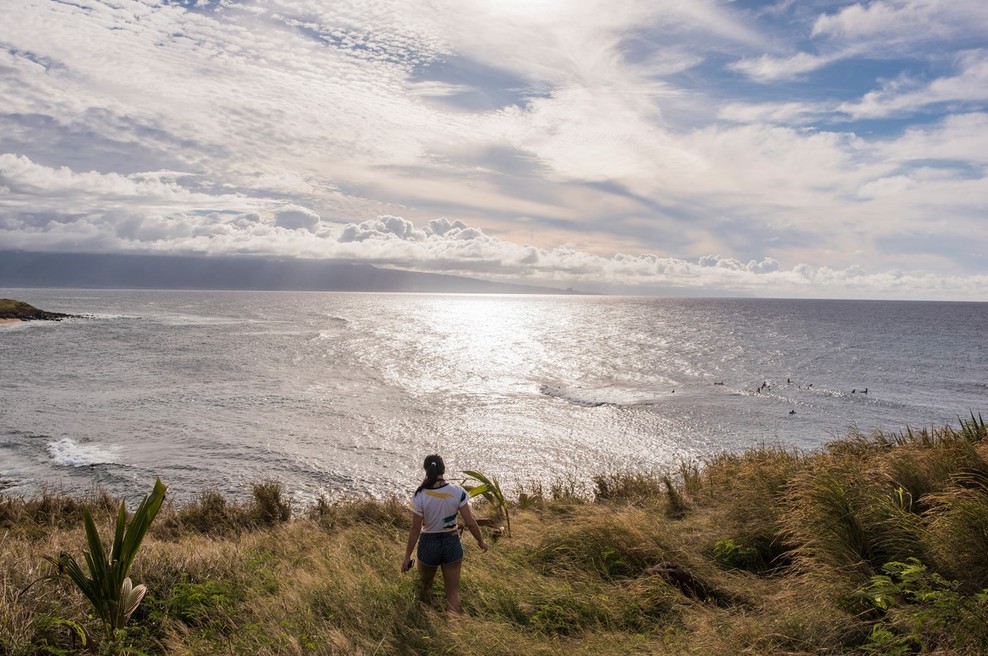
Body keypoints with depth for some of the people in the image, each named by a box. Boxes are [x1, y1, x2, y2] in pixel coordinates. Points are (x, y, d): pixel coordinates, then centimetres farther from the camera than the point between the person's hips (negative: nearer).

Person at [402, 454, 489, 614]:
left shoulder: (420, 496, -18)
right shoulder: (457, 492, -14)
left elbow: (415, 530, -13)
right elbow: (470, 523, -10)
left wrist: (407, 556, -2)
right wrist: (481, 541, 7)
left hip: (429, 544, -1)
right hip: (452, 544, 1)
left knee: (425, 585, 27)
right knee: (453, 592, 12)